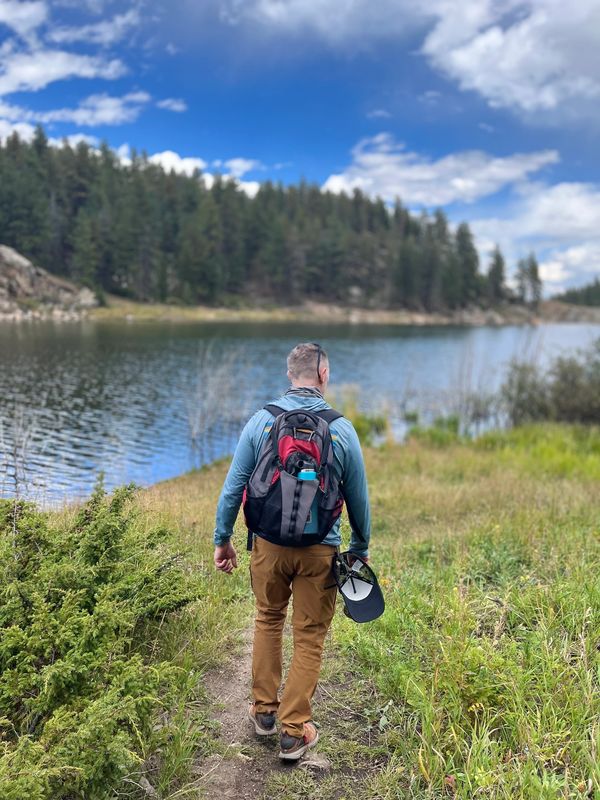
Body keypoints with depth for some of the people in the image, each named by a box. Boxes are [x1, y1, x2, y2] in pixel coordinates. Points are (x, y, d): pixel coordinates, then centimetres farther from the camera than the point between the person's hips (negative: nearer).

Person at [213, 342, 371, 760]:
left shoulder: (261, 421, -5)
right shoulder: (342, 429, -6)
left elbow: (233, 486, -2)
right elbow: (359, 497, 3)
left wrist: (223, 539, 10)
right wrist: (361, 548, 16)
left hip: (269, 544, 2)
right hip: (319, 551, -1)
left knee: (268, 620, 23)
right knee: (309, 639, 11)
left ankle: (264, 710, 33)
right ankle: (295, 731, 18)